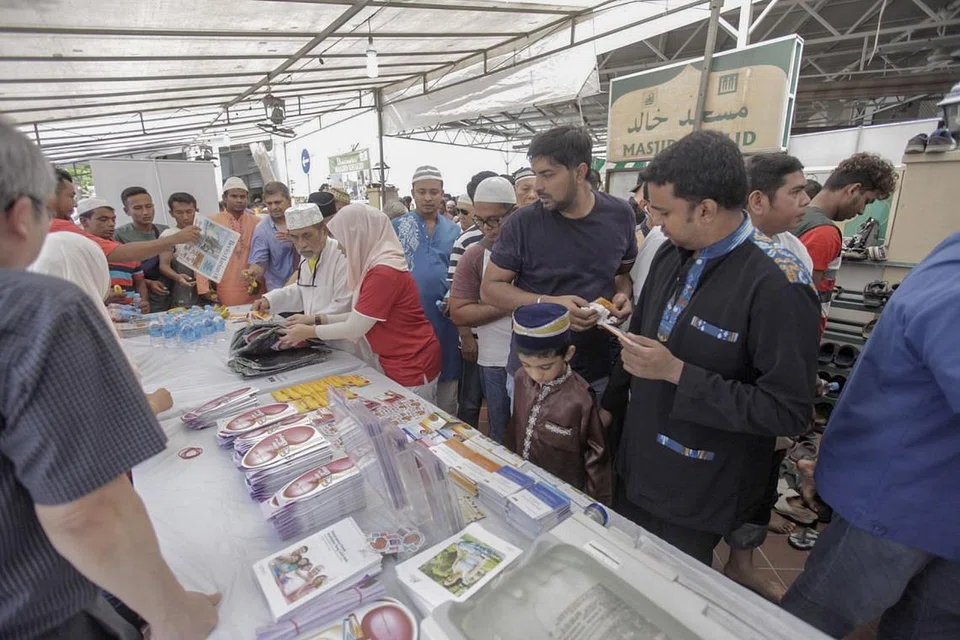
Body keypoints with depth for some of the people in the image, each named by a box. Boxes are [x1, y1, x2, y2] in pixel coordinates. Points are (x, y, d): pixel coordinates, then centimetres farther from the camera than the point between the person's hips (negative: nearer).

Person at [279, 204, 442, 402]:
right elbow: (362, 316, 11)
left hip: (412, 366, -9)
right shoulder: (378, 266, 8)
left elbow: (354, 330, -18)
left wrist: (309, 332, -4)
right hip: (400, 362, 9)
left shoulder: (383, 273, -24)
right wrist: (319, 318, 8)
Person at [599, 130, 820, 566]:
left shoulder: (777, 285, -24)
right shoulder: (671, 255, -1)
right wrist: (610, 406, 14)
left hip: (699, 494, -6)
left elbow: (789, 411, -23)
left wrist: (676, 372, -27)